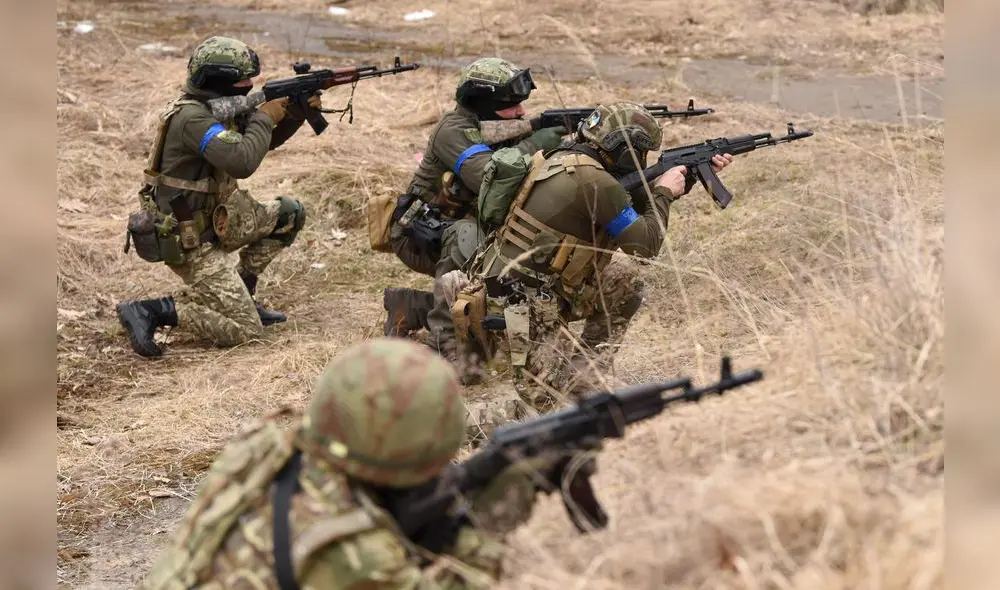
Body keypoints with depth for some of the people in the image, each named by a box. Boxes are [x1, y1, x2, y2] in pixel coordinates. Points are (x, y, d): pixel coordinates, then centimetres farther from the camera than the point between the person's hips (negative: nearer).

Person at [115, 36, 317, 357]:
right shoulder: (192, 117, -25)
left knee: (290, 213, 13)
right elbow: (243, 161, -37)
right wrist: (264, 117, -21)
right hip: (187, 241, -9)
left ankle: (239, 292, 17)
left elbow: (261, 141, 18)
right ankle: (150, 310, -8)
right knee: (244, 329, -11)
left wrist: (296, 111, 2)